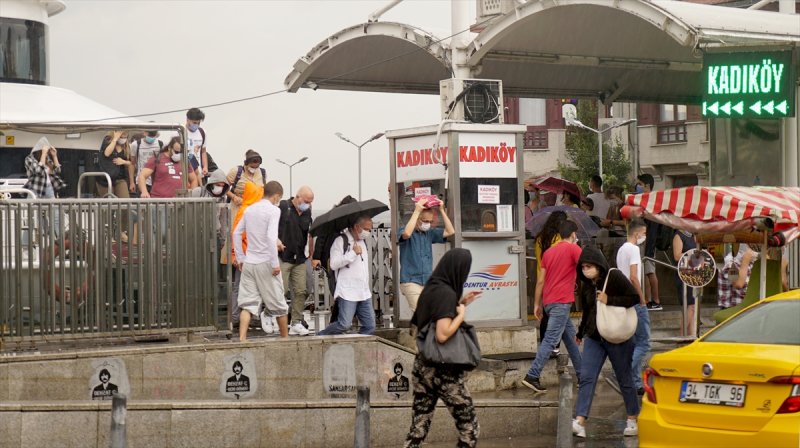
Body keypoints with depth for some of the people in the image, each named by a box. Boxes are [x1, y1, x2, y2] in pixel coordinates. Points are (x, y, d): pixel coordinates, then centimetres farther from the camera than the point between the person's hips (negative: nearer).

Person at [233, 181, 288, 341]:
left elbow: (236, 233, 13)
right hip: (265, 263, -5)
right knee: (278, 304, 9)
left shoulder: (249, 209, 11)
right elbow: (271, 237, -20)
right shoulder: (273, 210, -9)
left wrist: (240, 258, 18)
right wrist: (275, 263, -16)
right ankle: (285, 338, 20)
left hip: (248, 263, 5)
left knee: (248, 303, 2)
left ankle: (242, 339, -10)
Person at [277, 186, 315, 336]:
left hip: (300, 259, 6)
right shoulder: (283, 207, -6)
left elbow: (310, 236, 20)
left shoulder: (307, 213, 12)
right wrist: (276, 239, -18)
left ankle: (296, 323, 9)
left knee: (301, 291, 2)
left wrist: (312, 256, 17)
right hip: (283, 256, -6)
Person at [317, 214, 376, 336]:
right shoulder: (341, 241, -8)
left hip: (364, 293, 8)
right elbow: (334, 264, -17)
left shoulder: (363, 242, 17)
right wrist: (353, 253, -18)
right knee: (344, 324, -13)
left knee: (370, 326, 1)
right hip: (347, 293, -8)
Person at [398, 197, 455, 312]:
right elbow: (407, 233, -30)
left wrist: (442, 210, -2)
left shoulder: (430, 233, 10)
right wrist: (417, 211, -24)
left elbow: (450, 231, 5)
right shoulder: (407, 232, -5)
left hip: (428, 282, 6)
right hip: (411, 282, -6)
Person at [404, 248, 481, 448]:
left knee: (418, 427, 8)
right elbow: (443, 334, -25)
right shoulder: (447, 293, -17)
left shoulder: (429, 289, 7)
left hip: (422, 365, 8)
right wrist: (461, 314, -11)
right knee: (469, 428, 4)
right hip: (444, 370, -8)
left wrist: (459, 303, 17)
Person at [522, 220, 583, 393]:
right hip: (562, 301, -8)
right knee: (551, 340, -11)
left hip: (549, 300, 8)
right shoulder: (573, 249, -3)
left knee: (570, 337, 17)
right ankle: (532, 376, -18)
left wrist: (537, 304, 18)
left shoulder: (548, 252, 16)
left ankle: (581, 375, 22)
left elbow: (540, 280, 15)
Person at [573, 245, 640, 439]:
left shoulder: (615, 277, -10)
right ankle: (580, 422, -17)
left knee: (625, 378, 7)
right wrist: (580, 333, 29)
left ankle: (632, 420, 21)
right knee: (586, 377, -9)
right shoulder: (586, 285, 7)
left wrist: (609, 300, -22)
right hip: (593, 337, 5)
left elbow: (635, 298, -16)